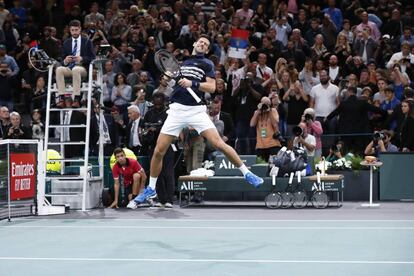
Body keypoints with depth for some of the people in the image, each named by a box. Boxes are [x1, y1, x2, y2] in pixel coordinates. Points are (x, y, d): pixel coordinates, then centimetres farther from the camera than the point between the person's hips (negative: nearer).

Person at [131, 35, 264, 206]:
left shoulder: (207, 64, 6)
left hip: (196, 110, -3)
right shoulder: (183, 62, 19)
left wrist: (192, 83, -18)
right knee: (158, 151, -1)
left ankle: (246, 173, -3)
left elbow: (212, 87, -6)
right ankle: (151, 189, 16)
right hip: (177, 110, 3)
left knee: (219, 143, -16)